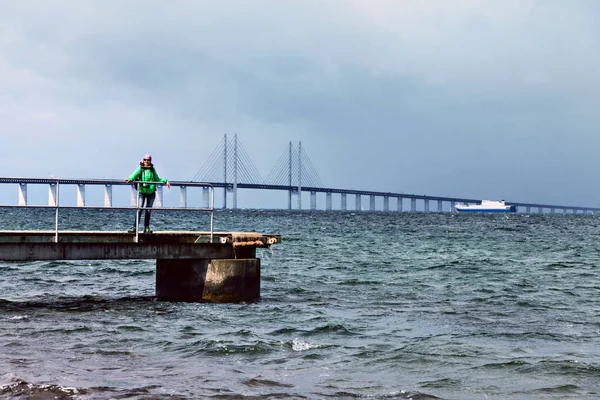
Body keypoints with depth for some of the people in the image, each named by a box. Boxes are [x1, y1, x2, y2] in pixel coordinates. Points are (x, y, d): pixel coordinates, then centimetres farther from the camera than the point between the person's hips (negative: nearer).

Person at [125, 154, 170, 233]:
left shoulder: (152, 169, 8)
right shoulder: (140, 168, -2)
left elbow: (157, 179, 21)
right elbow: (135, 174, -21)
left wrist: (165, 181, 10)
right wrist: (130, 179, -41)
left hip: (151, 192, 3)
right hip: (142, 192, -3)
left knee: (148, 210, 6)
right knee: (139, 209, -11)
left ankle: (146, 228, 12)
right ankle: (135, 227, -12)